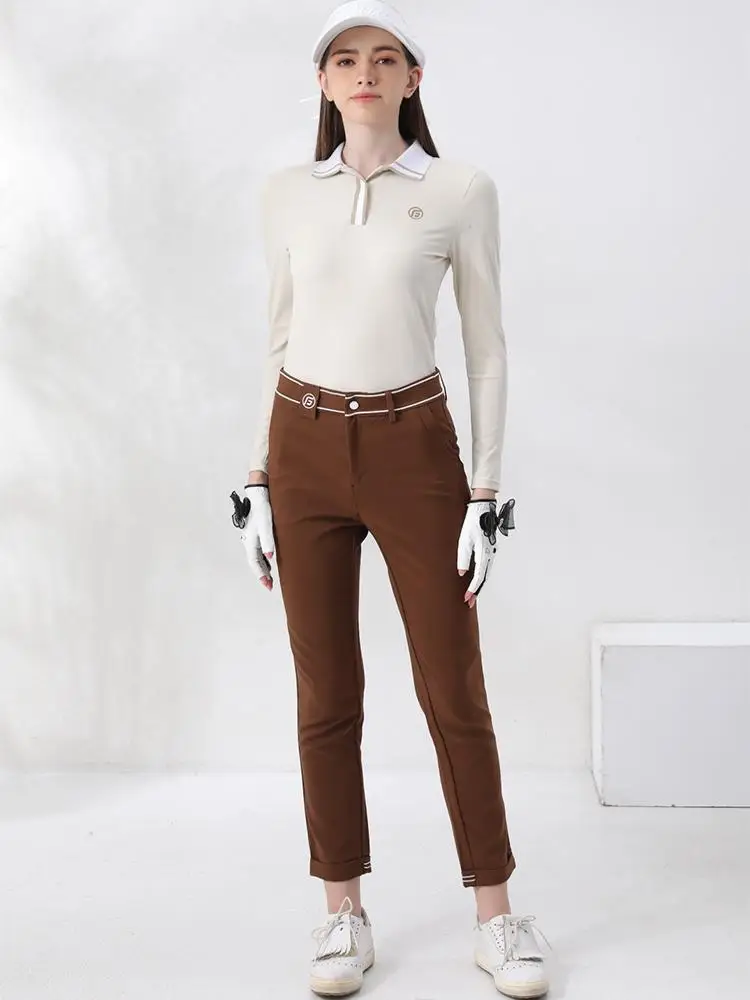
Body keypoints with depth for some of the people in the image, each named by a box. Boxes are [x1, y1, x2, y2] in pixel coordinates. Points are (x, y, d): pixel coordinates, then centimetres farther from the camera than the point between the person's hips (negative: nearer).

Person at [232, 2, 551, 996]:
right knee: (326, 695, 6)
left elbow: (486, 348, 0)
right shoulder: (288, 192, 6)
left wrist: (486, 494, -5)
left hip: (414, 450, -2)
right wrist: (260, 481, 6)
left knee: (454, 691, 3)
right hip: (304, 449, 2)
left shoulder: (462, 189, -2)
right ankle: (346, 915, 21)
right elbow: (278, 338, 10)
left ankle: (496, 916, 20)